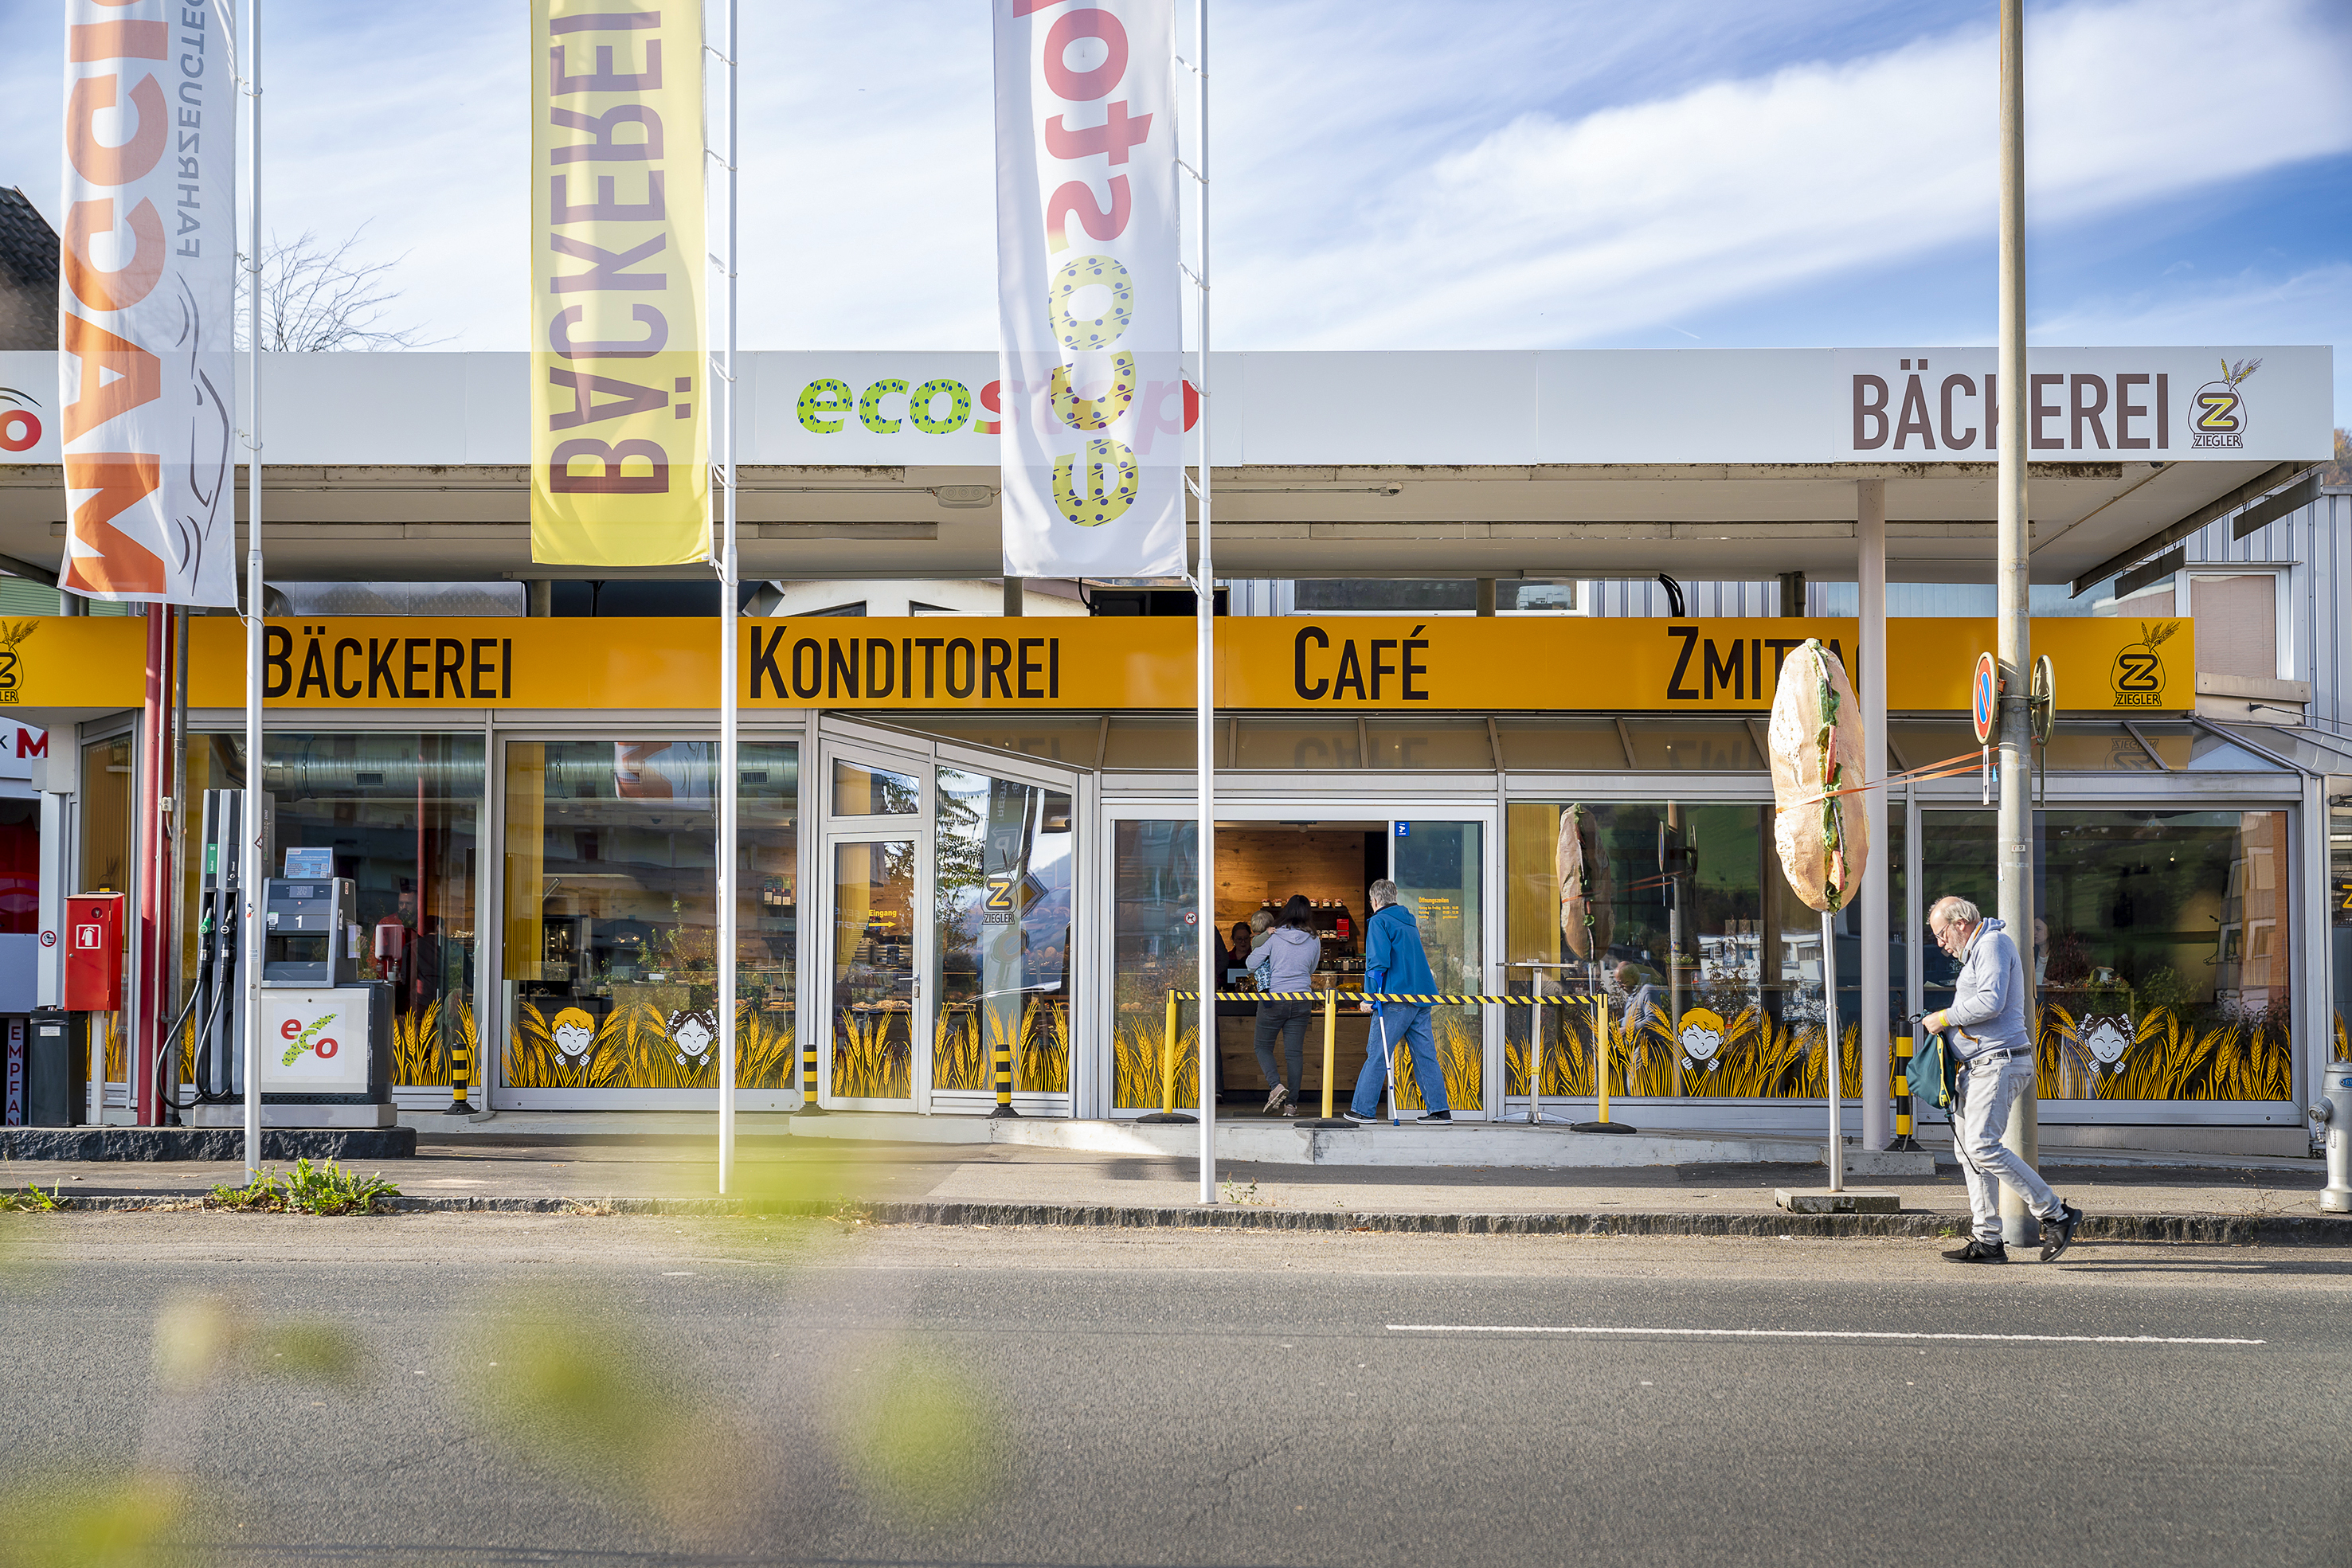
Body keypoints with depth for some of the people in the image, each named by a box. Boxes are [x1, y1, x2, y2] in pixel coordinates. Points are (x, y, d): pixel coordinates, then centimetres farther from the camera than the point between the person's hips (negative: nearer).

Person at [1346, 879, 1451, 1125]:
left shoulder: (1380, 922, -3)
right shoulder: (1409, 921, 21)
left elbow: (1378, 961, -14)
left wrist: (1370, 995, -12)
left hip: (1397, 997, -7)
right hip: (1422, 996, 7)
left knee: (1377, 1054, -3)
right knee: (1425, 1053, 6)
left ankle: (1363, 1109, -2)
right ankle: (1439, 1110, 2)